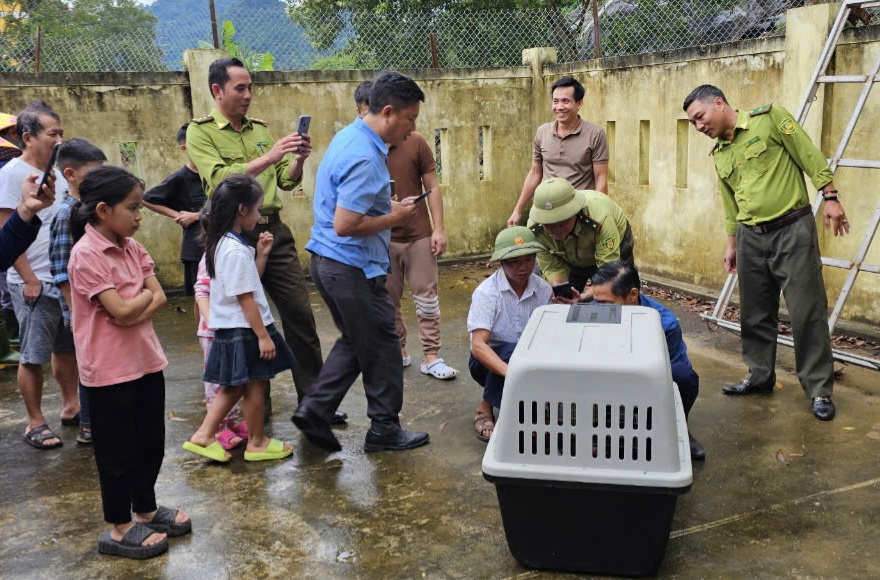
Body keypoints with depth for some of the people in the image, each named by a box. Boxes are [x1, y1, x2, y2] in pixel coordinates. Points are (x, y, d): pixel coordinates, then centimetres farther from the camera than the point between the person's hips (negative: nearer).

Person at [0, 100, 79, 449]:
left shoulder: (58, 174, 9)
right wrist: (29, 280, -15)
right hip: (35, 284, -6)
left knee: (67, 348, 16)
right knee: (34, 356, 2)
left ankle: (70, 407, 29)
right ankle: (35, 424, 13)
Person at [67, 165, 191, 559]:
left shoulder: (130, 247, 6)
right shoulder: (86, 255, -19)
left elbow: (160, 298, 0)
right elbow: (122, 312, -23)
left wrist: (133, 310, -17)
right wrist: (144, 295, -4)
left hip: (145, 359, 8)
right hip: (110, 369, -8)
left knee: (151, 442, 18)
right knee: (118, 450, 6)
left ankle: (146, 511, 36)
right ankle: (119, 529, 21)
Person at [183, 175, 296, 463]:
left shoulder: (223, 244, 8)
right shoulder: (237, 251, -22)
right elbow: (245, 298, -22)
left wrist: (261, 255, 7)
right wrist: (263, 335, -19)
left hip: (232, 330, 9)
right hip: (245, 331, -9)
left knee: (234, 387, 18)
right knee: (254, 387, 6)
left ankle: (203, 436, 18)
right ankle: (257, 443, 20)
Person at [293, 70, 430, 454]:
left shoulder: (350, 136, 10)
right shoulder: (365, 158, -23)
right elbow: (345, 225, -26)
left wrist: (388, 206, 10)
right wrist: (394, 218, -13)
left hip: (328, 261, 10)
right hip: (353, 267, -10)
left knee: (356, 342, 20)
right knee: (381, 347, 5)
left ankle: (315, 410, 16)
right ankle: (385, 430, 19)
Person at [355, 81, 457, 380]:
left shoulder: (415, 142, -3)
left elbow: (432, 186, 1)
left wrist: (439, 228, -4)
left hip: (418, 235, -1)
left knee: (426, 297, 2)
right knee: (388, 300, 11)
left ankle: (431, 357, 10)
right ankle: (398, 352, 26)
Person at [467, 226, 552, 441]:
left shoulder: (543, 289, -6)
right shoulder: (487, 292, -19)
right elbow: (478, 345, -28)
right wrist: (510, 372, -44)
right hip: (491, 361, -3)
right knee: (513, 351, -36)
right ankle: (486, 409, -14)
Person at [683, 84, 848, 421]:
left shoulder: (769, 119, -6)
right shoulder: (719, 155, 13)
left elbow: (810, 157, -7)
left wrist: (830, 198, -11)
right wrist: (731, 244, 21)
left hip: (792, 229, -6)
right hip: (751, 237, 6)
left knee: (807, 311, -4)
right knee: (755, 313, 12)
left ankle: (819, 390, 6)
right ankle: (760, 377, 27)